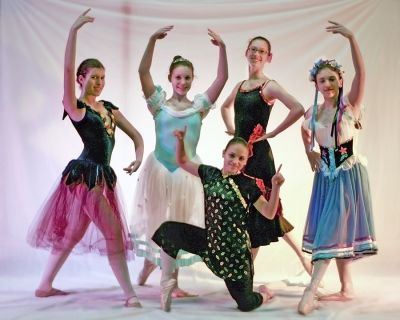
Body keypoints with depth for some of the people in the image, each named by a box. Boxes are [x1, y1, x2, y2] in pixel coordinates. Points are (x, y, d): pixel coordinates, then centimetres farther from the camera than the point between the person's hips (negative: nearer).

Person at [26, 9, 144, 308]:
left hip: (104, 175, 7)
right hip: (85, 174, -7)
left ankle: (45, 286, 25)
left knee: (72, 234, 13)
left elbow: (136, 135, 14)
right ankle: (130, 293, -4)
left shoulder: (109, 107, 13)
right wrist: (74, 30, -27)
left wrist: (138, 158, -5)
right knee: (114, 232, -9)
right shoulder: (75, 107, -6)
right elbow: (68, 69, -20)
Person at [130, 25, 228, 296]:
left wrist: (222, 48, -16)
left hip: (187, 171, 1)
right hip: (160, 169, -1)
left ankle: (172, 279, 17)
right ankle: (150, 262, 34)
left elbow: (222, 78, -4)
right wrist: (153, 40, -22)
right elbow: (143, 72, -12)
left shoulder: (199, 106, 4)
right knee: (159, 221, 9)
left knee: (181, 223, 7)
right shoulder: (159, 103, 0)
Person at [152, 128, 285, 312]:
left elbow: (269, 213, -11)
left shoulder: (248, 185, -10)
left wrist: (276, 187, -24)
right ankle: (167, 282, 4)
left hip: (234, 250, -4)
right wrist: (180, 140, -7)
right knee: (168, 231, -9)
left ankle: (264, 293, 38)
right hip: (210, 241, 4)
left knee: (245, 304, -1)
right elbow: (183, 162, 10)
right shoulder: (209, 173, 1)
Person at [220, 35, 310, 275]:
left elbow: (298, 109, -23)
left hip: (258, 153, -7)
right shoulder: (241, 85, 11)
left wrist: (271, 133, -16)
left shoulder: (269, 86, -8)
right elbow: (225, 107, 31)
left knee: (258, 208, -2)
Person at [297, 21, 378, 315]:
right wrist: (310, 152, 11)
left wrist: (352, 39, -40)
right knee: (334, 231, 9)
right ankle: (347, 288, 19)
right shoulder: (314, 111, 3)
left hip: (348, 172, -6)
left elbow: (361, 73, -28)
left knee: (332, 229, -8)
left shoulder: (350, 103, -11)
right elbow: (305, 130, 26)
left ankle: (311, 290, -9)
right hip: (326, 173, 6)